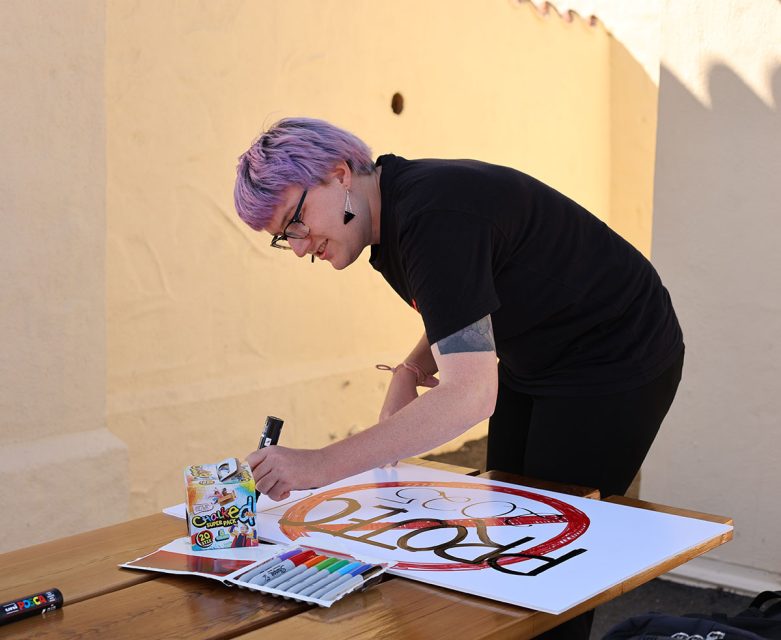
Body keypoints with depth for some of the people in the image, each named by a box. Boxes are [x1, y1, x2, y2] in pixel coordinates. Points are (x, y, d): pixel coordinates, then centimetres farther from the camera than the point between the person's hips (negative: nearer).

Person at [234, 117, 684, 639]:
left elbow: (470, 395, -40)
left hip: (617, 363, -9)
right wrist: (411, 370, -6)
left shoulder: (435, 218, -32)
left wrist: (319, 466, -42)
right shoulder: (389, 218, -1)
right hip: (532, 363, 9)